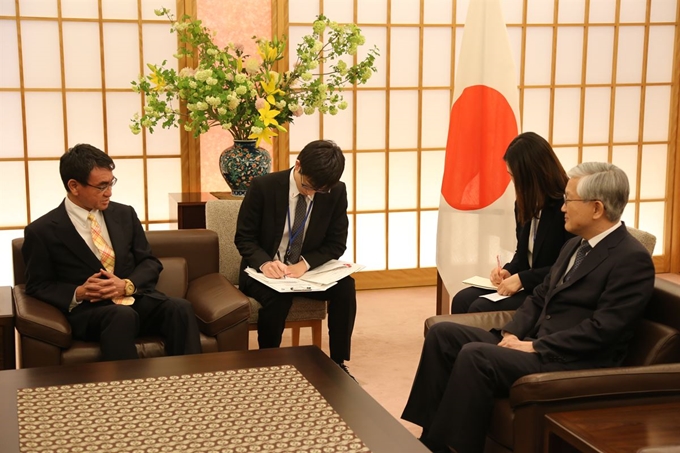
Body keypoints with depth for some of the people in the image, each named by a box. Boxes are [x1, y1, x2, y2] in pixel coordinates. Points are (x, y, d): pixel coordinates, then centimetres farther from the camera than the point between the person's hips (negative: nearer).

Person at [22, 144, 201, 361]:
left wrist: (127, 285, -7)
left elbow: (150, 262, 14)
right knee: (123, 315, -39)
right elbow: (38, 285, 4)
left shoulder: (125, 214, 13)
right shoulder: (42, 231, 1)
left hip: (136, 299, 4)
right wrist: (79, 293, -14)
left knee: (180, 308, -28)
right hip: (88, 309, -4)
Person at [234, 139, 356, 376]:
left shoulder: (336, 192, -9)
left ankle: (338, 364, -11)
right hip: (266, 271, -2)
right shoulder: (263, 187, -15)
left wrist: (305, 264, -23)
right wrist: (264, 263, -30)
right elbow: (244, 238, -9)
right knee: (277, 296, -35)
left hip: (308, 269, 3)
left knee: (345, 285, -25)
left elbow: (336, 243, -4)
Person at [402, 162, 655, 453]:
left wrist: (535, 347, -18)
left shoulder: (633, 260, -12)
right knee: (443, 334, -3)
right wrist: (512, 332, 1)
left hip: (576, 365, -9)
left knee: (474, 355, -29)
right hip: (534, 344, 9)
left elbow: (602, 330, -20)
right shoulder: (575, 245, 17)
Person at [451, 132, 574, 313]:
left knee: (481, 308, -23)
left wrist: (522, 278, -22)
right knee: (462, 300, -11)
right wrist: (510, 271, -2)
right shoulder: (525, 203, 8)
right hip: (526, 285, 8)